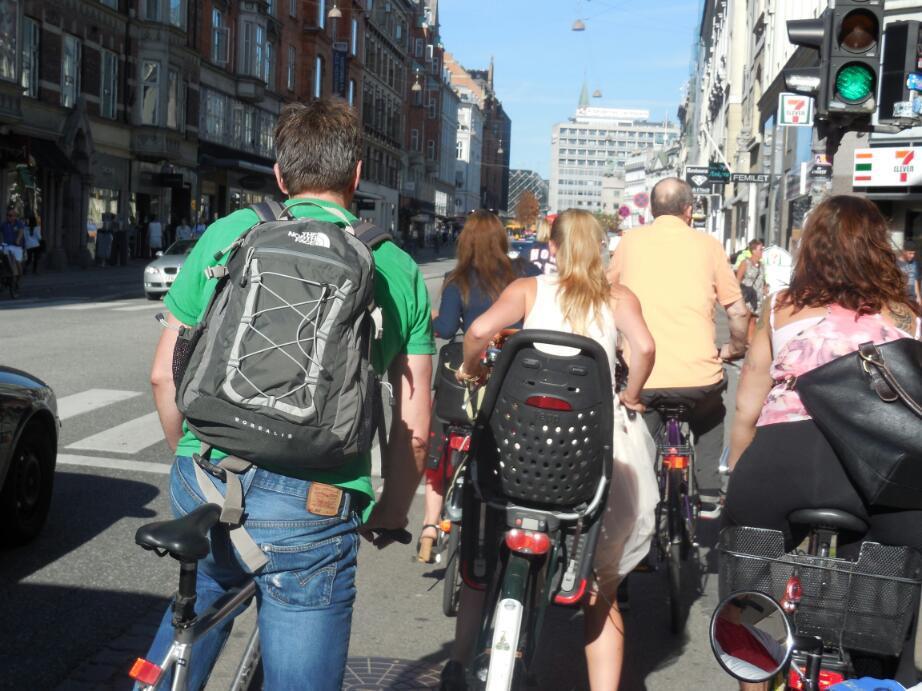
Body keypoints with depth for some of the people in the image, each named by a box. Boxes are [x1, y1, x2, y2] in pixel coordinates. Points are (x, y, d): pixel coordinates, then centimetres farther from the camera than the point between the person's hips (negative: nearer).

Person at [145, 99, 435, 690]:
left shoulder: (228, 232, 6)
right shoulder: (398, 270, 5)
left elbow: (165, 374, 8)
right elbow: (414, 429, 3)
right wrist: (390, 514, 20)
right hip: (310, 508, -2)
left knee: (202, 601, 33)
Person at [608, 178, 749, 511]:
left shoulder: (630, 240, 9)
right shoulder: (708, 245, 6)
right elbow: (739, 312, 5)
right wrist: (735, 349, 24)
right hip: (699, 374, 1)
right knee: (711, 424, 31)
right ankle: (709, 498, 25)